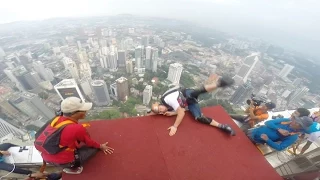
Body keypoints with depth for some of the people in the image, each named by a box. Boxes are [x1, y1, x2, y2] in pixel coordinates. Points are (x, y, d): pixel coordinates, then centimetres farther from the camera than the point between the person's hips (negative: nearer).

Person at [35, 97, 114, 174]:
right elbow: (89, 142, -10)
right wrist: (101, 146, 9)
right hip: (63, 161, -7)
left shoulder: (57, 119, -9)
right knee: (94, 148, 1)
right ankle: (72, 168, 2)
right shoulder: (77, 128, -29)